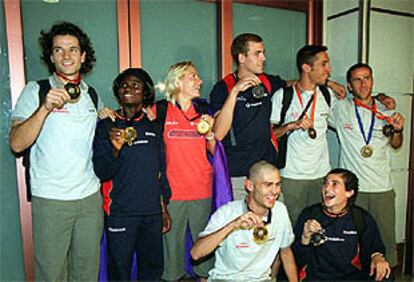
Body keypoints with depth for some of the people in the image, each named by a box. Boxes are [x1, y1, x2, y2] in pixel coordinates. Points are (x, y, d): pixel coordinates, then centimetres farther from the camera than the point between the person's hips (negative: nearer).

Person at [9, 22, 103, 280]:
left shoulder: (92, 95, 11)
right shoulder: (36, 90, -2)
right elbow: (17, 143, -13)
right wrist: (45, 108, -23)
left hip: (91, 197, 4)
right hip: (51, 200, -3)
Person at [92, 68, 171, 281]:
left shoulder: (152, 127, 9)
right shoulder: (107, 126, -2)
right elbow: (101, 173, -8)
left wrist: (164, 208, 14)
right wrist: (115, 149, -26)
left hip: (152, 211, 4)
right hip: (120, 213, -3)